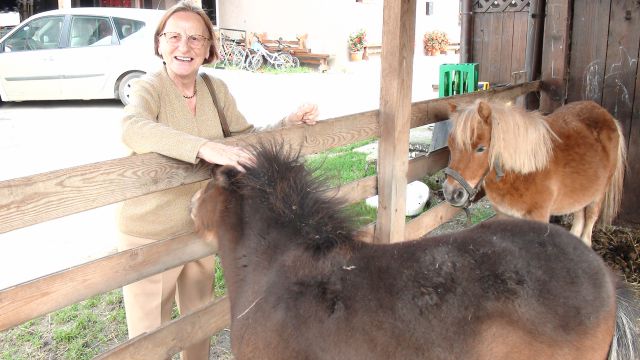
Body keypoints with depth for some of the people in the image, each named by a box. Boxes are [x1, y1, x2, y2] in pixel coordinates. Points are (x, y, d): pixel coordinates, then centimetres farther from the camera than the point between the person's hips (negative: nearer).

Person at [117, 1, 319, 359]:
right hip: (150, 237, -5)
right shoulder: (149, 88, -19)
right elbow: (133, 129, -41)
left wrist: (289, 122, -8)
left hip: (202, 230, 6)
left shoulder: (216, 89, -1)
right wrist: (205, 148, -52)